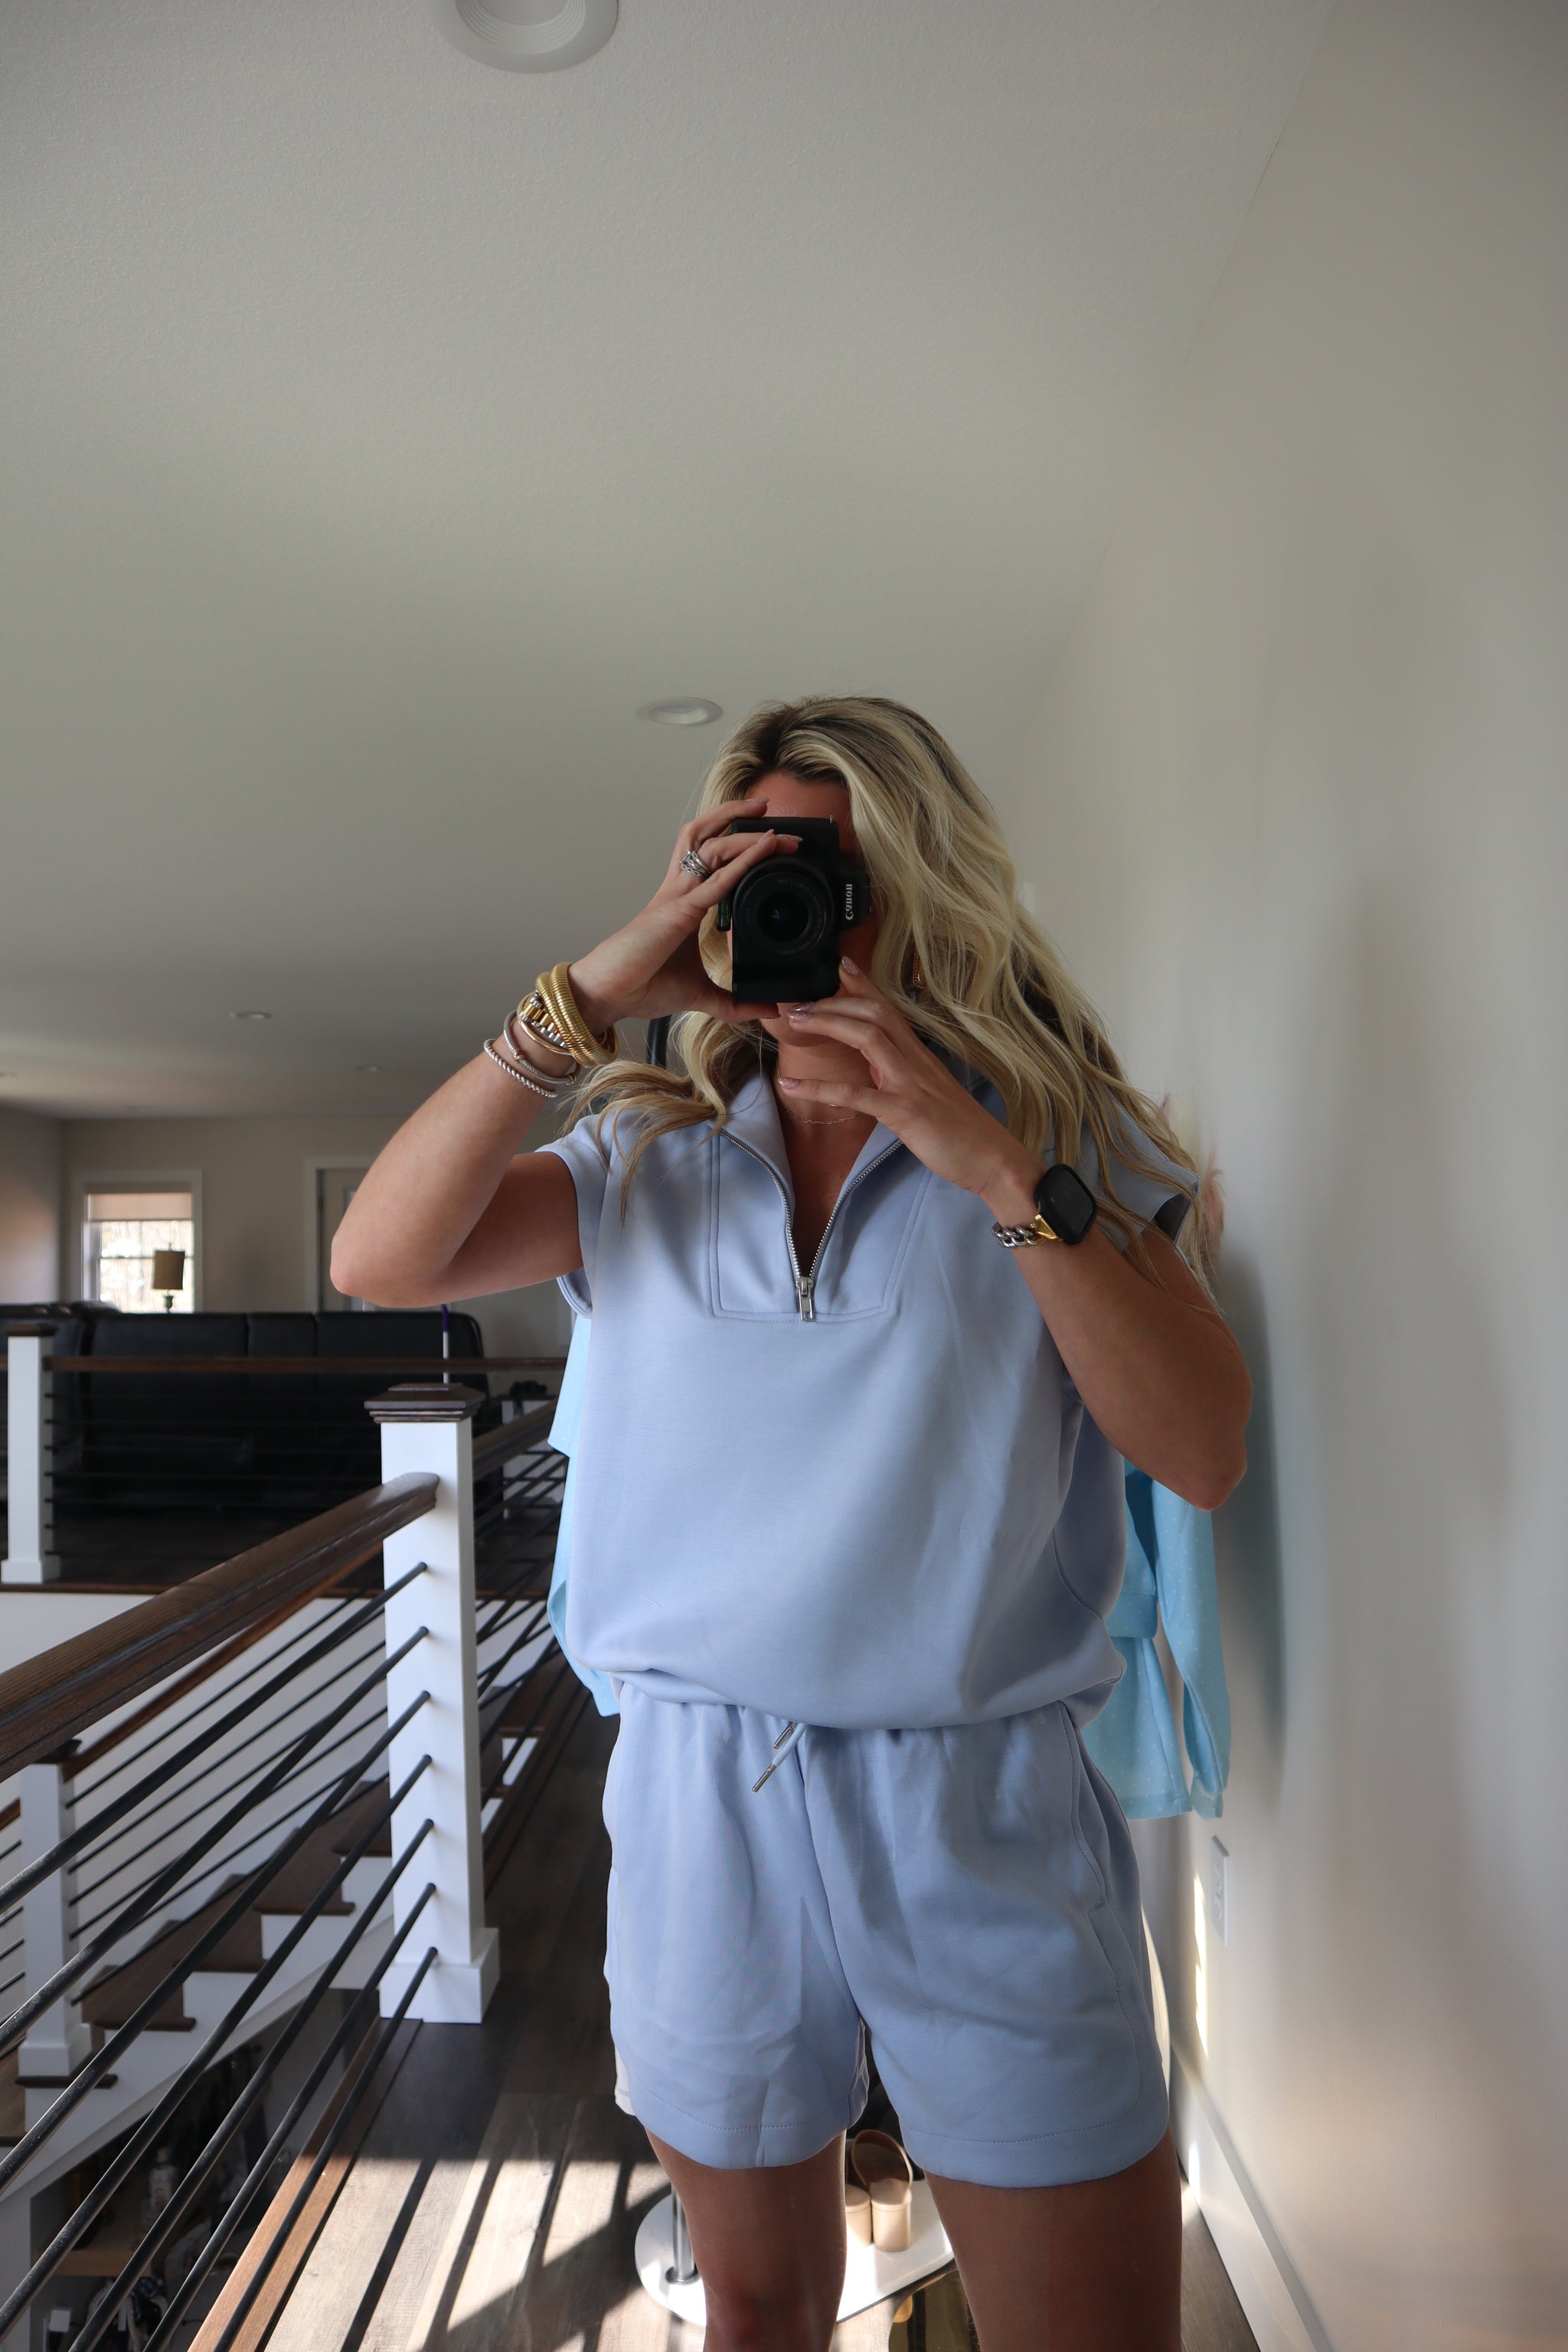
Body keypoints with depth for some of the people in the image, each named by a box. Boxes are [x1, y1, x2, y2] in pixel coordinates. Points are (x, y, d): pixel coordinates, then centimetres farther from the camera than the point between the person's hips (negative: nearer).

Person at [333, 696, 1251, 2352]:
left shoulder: (1061, 1132, -2)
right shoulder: (649, 1155, 3)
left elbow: (1203, 1453, -11)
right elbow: (380, 1263, -9)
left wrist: (1002, 1172, -21)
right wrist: (590, 994, -15)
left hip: (982, 1816, -1)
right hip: (701, 1799, 2)